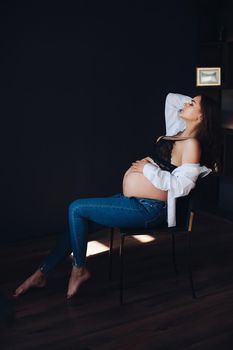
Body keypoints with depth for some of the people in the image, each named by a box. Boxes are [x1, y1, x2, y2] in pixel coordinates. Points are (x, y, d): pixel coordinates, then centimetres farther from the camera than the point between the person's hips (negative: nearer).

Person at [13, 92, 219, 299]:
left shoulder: (191, 144, -14)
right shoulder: (178, 131, 12)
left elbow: (181, 186, -24)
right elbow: (171, 98, 26)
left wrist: (148, 169, -18)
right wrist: (196, 101, 15)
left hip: (148, 210, -9)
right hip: (131, 199, 9)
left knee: (77, 209, -12)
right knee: (79, 223, 4)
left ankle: (79, 269, 6)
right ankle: (41, 274, 14)